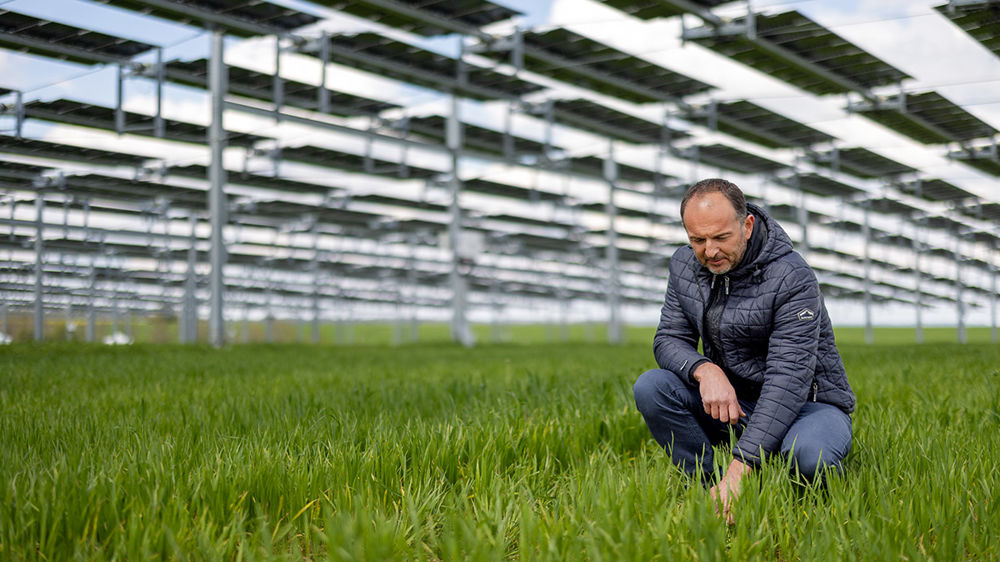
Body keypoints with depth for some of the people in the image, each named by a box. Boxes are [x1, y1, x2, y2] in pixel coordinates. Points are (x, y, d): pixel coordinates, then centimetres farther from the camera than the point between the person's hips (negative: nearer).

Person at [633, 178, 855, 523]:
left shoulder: (792, 279, -23)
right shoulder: (684, 265, -3)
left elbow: (788, 380, -30)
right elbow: (669, 339, -1)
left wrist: (741, 466, -39)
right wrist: (704, 370, -28)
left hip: (808, 404, -5)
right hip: (732, 403, 5)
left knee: (807, 455, -38)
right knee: (651, 387, -19)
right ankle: (712, 490, -14)